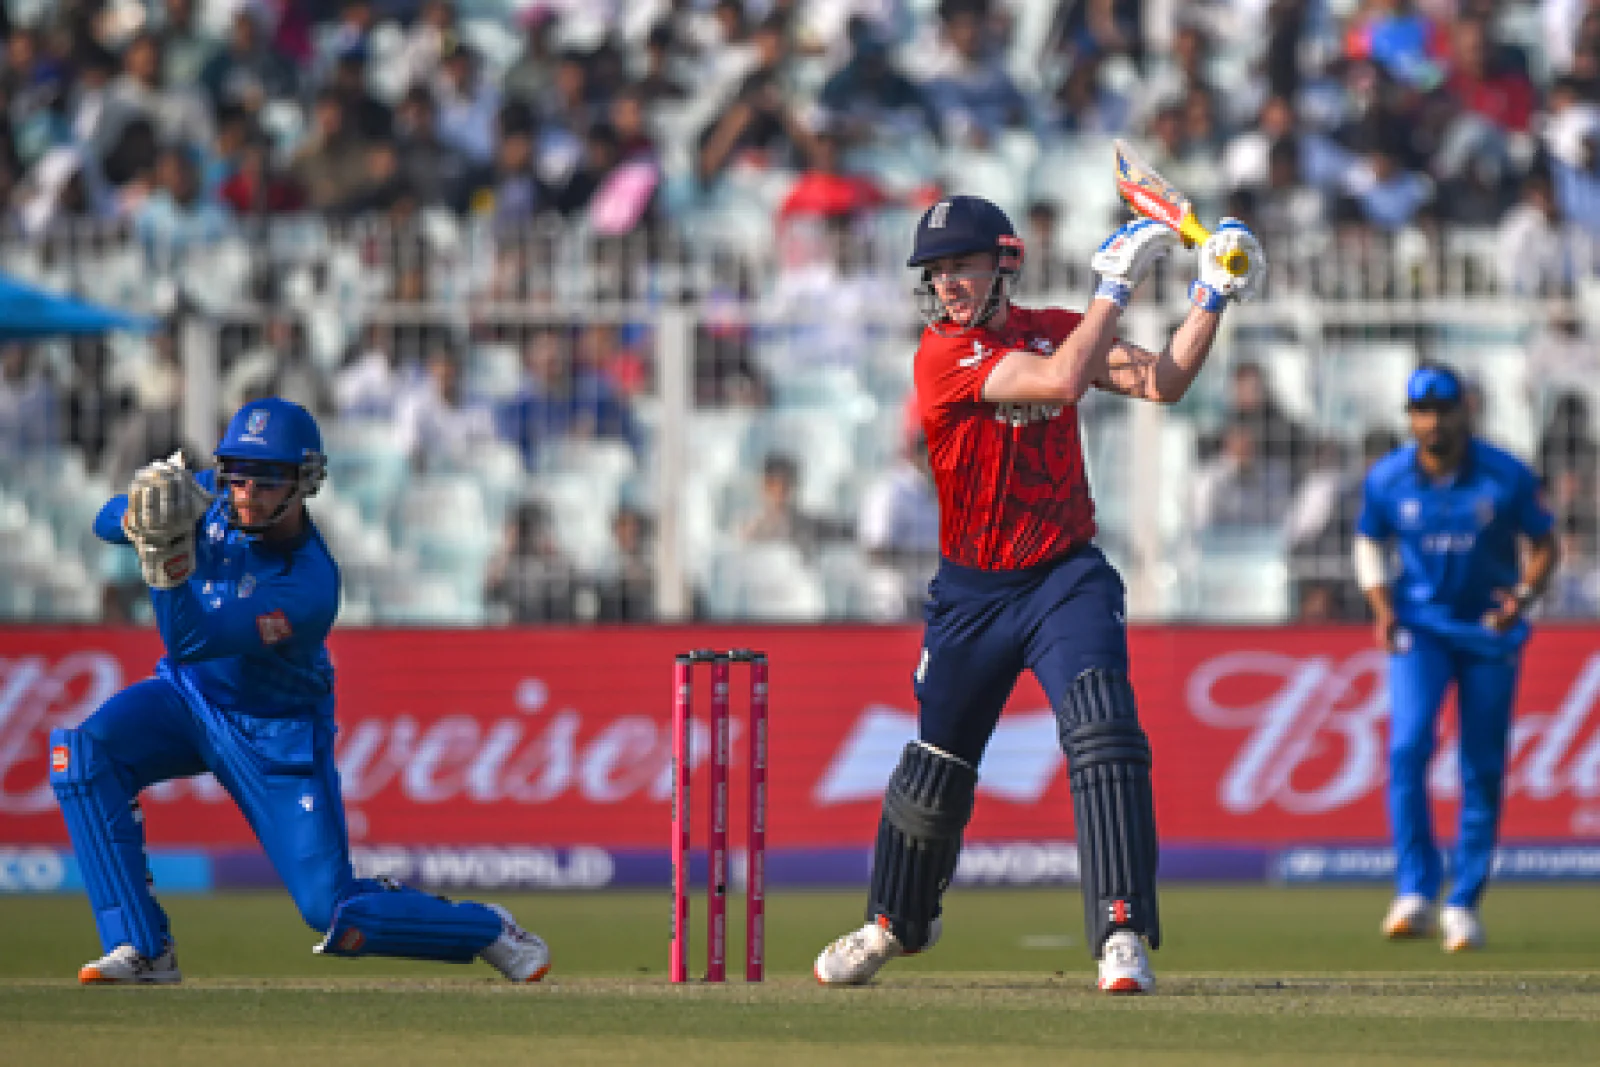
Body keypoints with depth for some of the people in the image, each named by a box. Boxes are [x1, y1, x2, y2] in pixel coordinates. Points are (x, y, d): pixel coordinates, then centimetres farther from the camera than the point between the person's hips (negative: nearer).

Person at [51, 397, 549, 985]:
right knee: (84, 752, -24)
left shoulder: (308, 588, -32)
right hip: (188, 696, 6)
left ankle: (487, 930, 17)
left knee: (333, 910, -11)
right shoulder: (213, 498, -13)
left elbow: (191, 642, -38)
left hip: (275, 736, -6)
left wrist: (169, 553, -52)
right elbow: (107, 523, -9)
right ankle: (142, 952, -19)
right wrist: (140, 514, -32)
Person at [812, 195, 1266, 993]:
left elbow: (1163, 382, -6)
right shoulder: (941, 355, -14)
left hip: (1066, 576, 1)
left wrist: (1212, 297, -17)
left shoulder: (1058, 329, 2)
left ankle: (1122, 934, -24)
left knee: (1104, 733, -21)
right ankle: (894, 925, 37)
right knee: (936, 769, 12)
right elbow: (1058, 378, -26)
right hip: (971, 591, -1)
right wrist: (1116, 288, -22)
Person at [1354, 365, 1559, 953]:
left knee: (1483, 769, 2)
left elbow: (1543, 545, 1)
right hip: (1421, 626, 0)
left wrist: (1523, 596, -18)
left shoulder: (1507, 477, -11)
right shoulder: (1386, 480, -7)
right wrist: (1382, 608, -6)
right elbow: (1370, 544, 10)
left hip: (1491, 630, 0)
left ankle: (1464, 903, 13)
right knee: (1408, 745, -19)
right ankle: (1415, 892, -17)